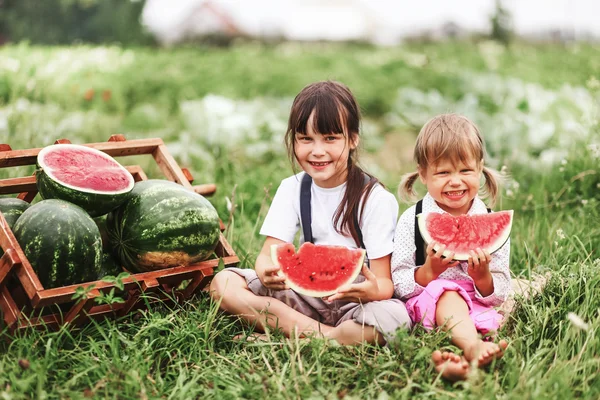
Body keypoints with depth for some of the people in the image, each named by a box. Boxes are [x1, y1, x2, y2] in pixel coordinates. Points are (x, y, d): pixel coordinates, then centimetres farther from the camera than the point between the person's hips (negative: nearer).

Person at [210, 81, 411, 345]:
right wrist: (267, 271, -30)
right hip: (305, 293, 4)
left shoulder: (376, 199, -10)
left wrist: (373, 290, -39)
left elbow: (384, 282, -13)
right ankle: (328, 336, -23)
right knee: (223, 283, -15)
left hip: (353, 300, -3)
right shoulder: (291, 189, 2)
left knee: (393, 317, -36)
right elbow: (268, 254, -4)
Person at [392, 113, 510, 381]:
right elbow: (398, 285, -2)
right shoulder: (412, 221, 0)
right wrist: (429, 271, -20)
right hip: (425, 305, -2)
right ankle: (474, 348, -55)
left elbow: (499, 295, 4)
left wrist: (482, 276, -18)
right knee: (445, 292, -35)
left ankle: (459, 360, -50)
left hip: (476, 309, 2)